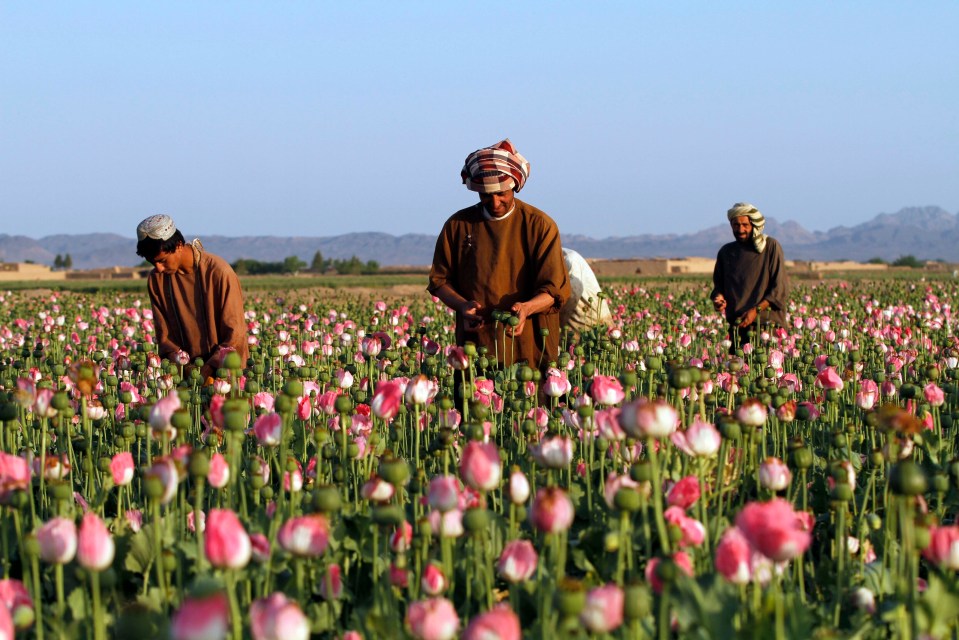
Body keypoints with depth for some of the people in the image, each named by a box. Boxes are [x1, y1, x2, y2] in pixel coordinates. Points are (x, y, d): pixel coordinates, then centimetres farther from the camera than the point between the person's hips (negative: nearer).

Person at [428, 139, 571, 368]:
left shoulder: (540, 225, 1)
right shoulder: (458, 225, 8)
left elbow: (556, 288, -4)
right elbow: (439, 280, 12)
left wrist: (527, 307, -24)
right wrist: (462, 305, -9)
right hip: (475, 346, 2)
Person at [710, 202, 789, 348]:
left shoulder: (771, 247, 1)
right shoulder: (726, 252, 14)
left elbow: (780, 288, -3)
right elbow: (718, 285, 24)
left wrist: (756, 310, -13)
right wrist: (718, 298, 0)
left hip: (768, 326, -4)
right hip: (737, 329, 4)